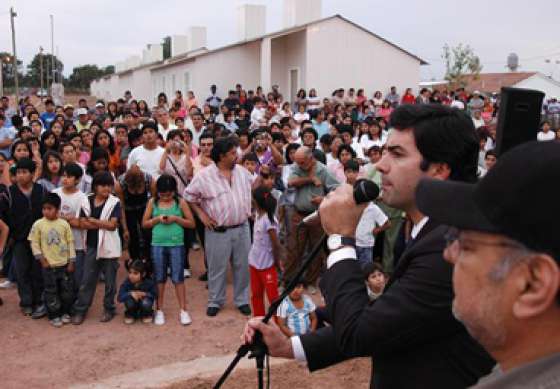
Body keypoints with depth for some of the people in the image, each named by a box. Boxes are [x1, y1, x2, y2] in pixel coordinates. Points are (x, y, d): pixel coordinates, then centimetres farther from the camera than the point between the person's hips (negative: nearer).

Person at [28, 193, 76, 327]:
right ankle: (54, 316, 19)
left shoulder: (64, 224, -3)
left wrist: (71, 262, 0)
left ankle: (65, 312, 27)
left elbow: (70, 243, 2)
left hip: (65, 264, 2)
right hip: (49, 265, -1)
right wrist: (41, 259, -7)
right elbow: (34, 242, -2)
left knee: (67, 290, 10)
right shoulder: (38, 224, -6)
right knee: (51, 292, 6)